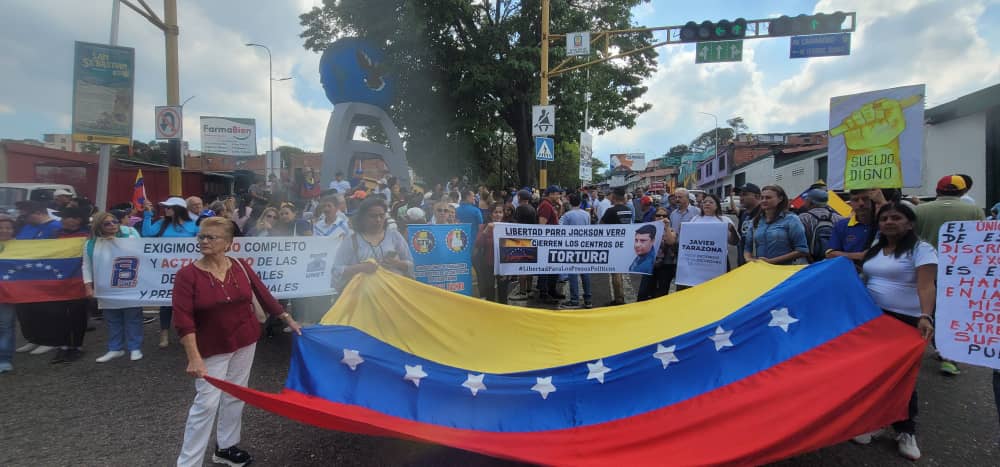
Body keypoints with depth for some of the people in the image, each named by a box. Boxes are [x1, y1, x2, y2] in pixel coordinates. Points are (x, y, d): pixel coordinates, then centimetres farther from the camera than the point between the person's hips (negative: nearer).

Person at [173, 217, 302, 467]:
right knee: (206, 403, -3)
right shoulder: (187, 274, -14)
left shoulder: (241, 268, -3)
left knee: (235, 397, 15)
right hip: (212, 348, -4)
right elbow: (183, 319, -20)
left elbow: (264, 295, 6)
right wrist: (194, 358, -26)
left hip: (245, 343, 4)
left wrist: (289, 319, 10)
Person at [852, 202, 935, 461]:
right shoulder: (875, 248, 11)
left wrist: (926, 317, -36)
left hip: (906, 322, -6)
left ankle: (906, 432, 20)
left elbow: (926, 286, -22)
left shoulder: (921, 249, -10)